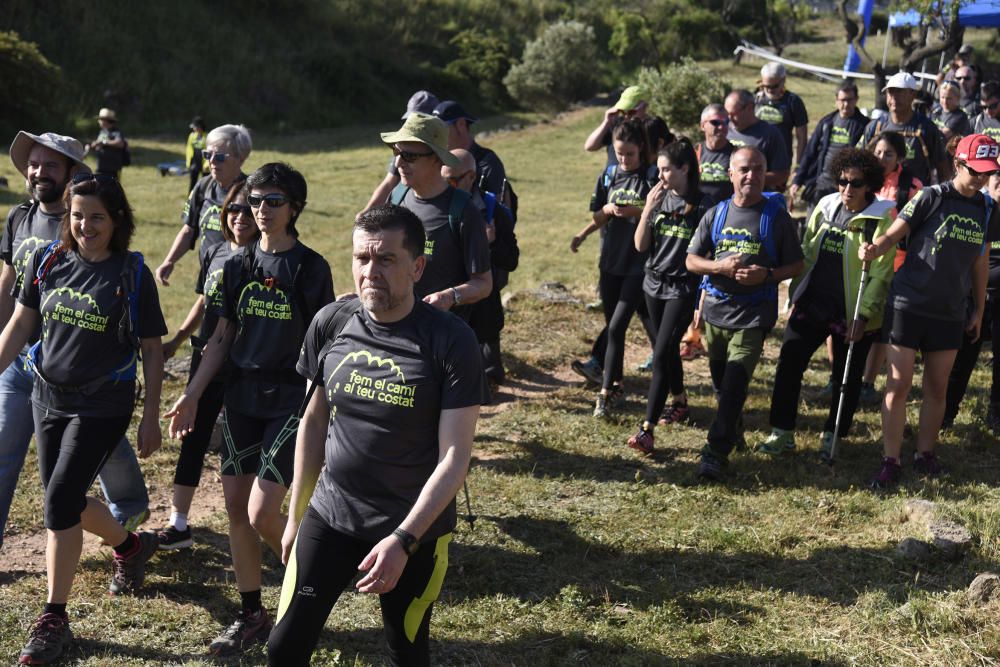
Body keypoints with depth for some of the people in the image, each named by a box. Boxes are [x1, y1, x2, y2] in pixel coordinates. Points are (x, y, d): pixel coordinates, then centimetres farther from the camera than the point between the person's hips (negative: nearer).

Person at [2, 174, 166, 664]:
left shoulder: (132, 274, -10)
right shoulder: (48, 261, 0)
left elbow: (151, 350, -4)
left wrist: (151, 418, -5)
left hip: (102, 406, -5)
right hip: (48, 398, 5)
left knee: (60, 501, -12)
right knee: (66, 500, 13)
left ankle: (54, 619, 2)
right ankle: (131, 547, 42)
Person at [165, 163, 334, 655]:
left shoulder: (310, 267, -7)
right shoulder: (239, 265, 7)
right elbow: (222, 337, 11)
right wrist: (192, 394, 5)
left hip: (290, 399, -5)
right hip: (241, 395, 6)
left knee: (262, 513, -11)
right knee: (235, 505, 7)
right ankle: (251, 615, 20)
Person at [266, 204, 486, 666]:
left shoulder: (451, 342, -16)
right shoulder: (330, 324, -3)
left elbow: (454, 458, -16)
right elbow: (314, 422, 9)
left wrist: (403, 540, -23)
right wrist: (295, 515, 12)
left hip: (414, 528, -3)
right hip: (328, 518, 3)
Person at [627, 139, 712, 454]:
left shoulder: (701, 204, -10)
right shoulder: (658, 198, 4)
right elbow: (641, 245, 1)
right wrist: (648, 209, -12)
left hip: (683, 288, -6)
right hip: (655, 283, 6)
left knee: (660, 354, -12)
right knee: (669, 349, 18)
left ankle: (647, 428, -13)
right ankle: (679, 403, 38)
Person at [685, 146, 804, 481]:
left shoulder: (776, 216, -2)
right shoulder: (715, 214, 6)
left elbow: (796, 265, 2)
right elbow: (691, 260, 6)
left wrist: (767, 275, -16)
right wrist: (721, 267, -13)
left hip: (754, 314, -4)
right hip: (716, 308, 4)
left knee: (734, 384, -13)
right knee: (720, 381, 16)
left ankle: (716, 452, -8)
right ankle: (734, 432, 39)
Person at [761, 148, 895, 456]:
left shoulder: (880, 220, -10)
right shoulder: (825, 207, 5)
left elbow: (881, 273, -13)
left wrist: (863, 315, -17)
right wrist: (795, 294, 9)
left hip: (853, 314, -4)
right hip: (813, 304, 4)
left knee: (846, 377, 9)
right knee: (788, 365, 1)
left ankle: (832, 435, 27)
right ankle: (782, 432, 12)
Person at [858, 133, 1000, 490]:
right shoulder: (932, 198, -9)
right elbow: (892, 235, -14)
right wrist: (873, 249, -35)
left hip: (950, 313, 4)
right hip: (908, 305, -4)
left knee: (937, 388, 10)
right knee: (898, 385, -3)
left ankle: (925, 454, 24)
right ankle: (891, 462, 3)